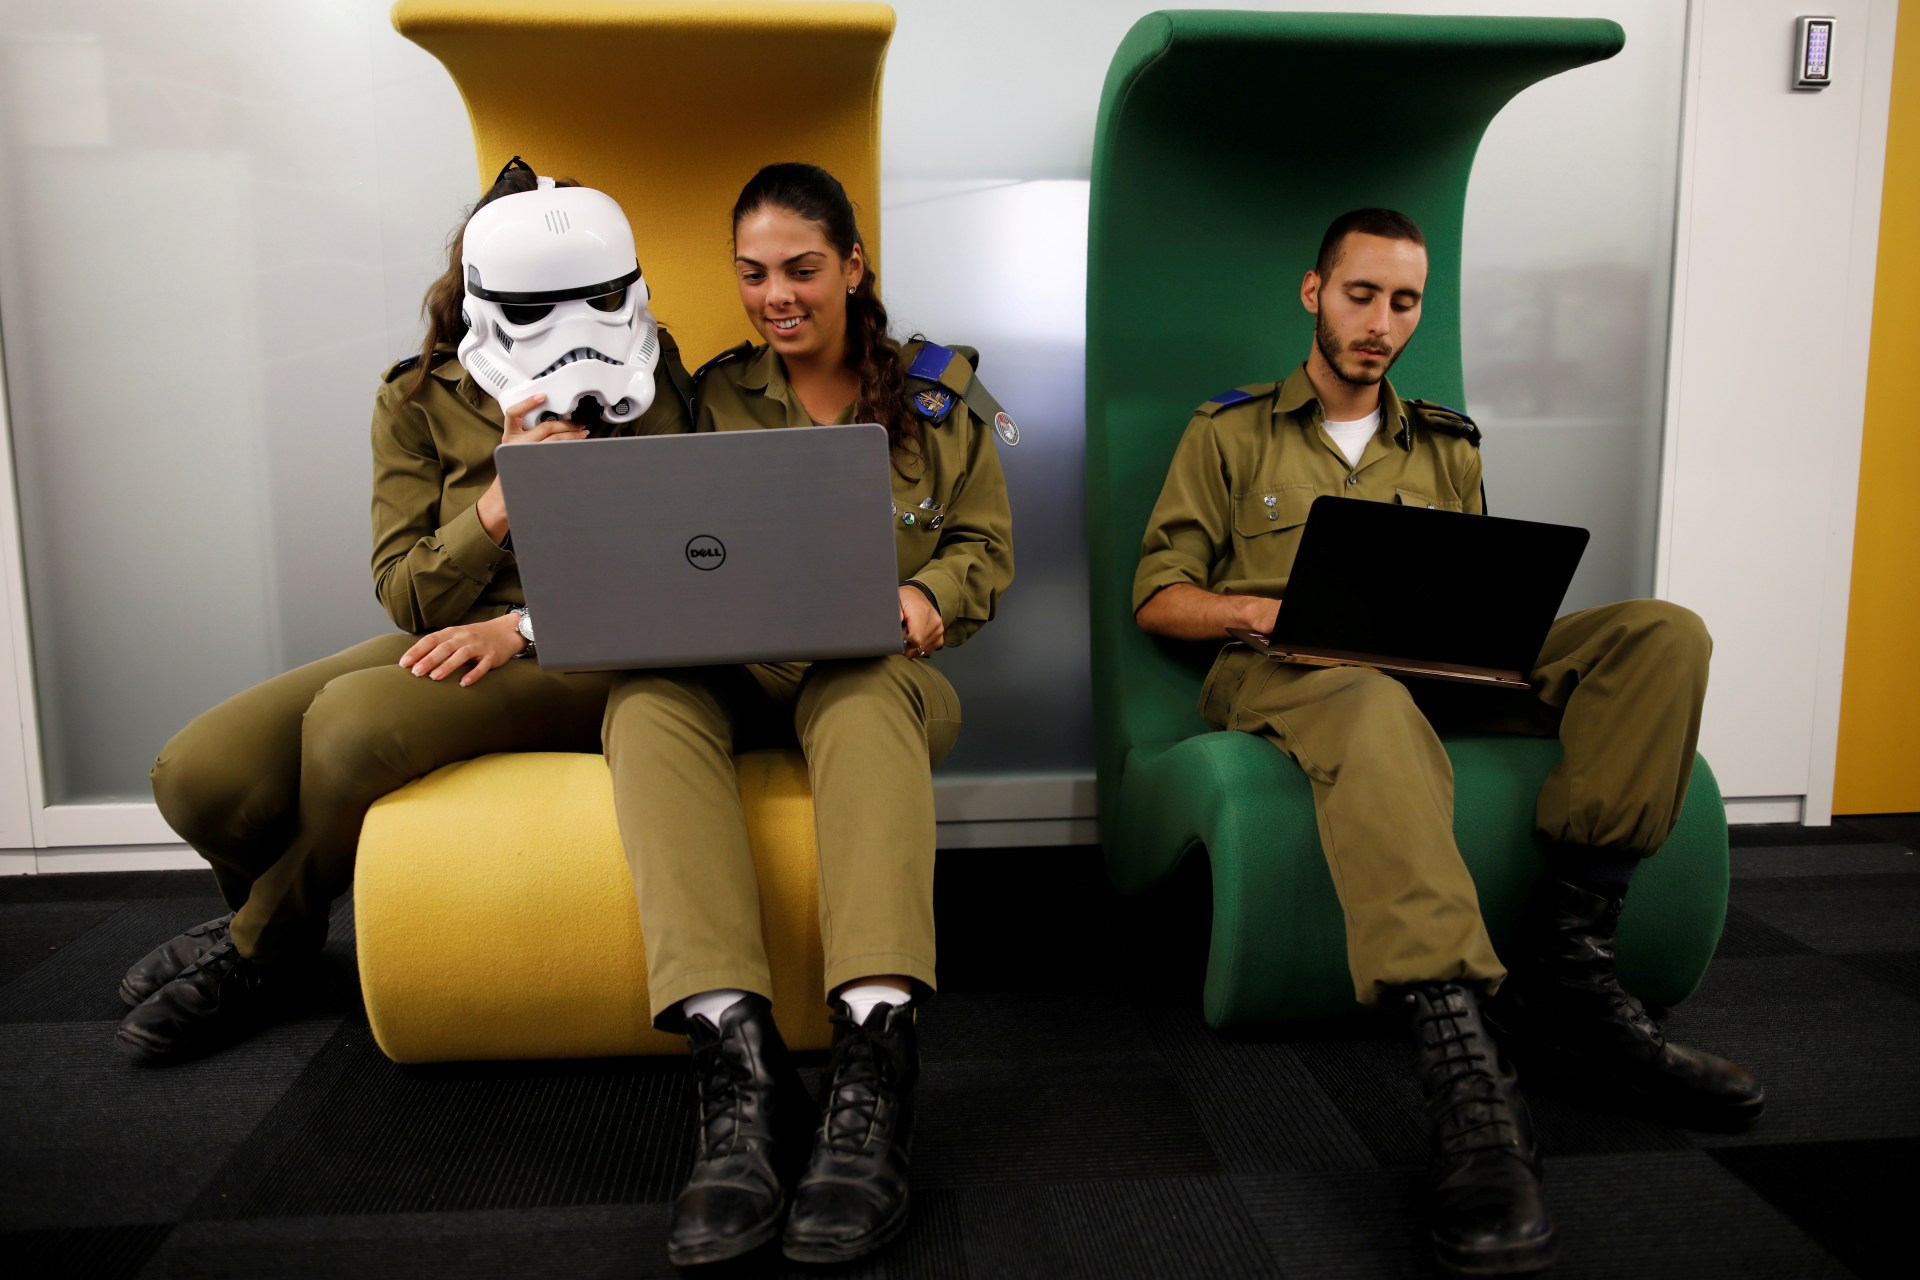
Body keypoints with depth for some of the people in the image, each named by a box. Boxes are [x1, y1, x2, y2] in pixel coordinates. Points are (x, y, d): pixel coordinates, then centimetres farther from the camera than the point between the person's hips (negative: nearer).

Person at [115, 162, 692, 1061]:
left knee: (355, 715, -31)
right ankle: (270, 910, 22)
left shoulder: (653, 390, -3)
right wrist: (500, 498, -21)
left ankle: (264, 944, 1)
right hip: (445, 644, 4)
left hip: (587, 658, -3)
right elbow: (407, 597, -2)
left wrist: (523, 625, -16)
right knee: (198, 774, -17)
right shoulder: (419, 402, 3)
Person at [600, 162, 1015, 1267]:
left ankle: (877, 1061, -51)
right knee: (646, 695, -34)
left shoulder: (939, 391, 13)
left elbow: (986, 550, 10)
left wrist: (928, 595, -13)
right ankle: (740, 1058, -47)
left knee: (862, 689, -39)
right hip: (732, 672, 2)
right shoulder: (715, 396, 14)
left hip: (877, 670, -1)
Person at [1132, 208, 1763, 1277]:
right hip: (1285, 669, -4)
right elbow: (1159, 596, 8)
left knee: (1662, 632, -18)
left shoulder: (1448, 447, 26)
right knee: (1373, 708, -42)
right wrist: (1275, 608, -11)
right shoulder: (1230, 435, 15)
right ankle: (1464, 1062, -52)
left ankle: (1565, 967, -25)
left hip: (1434, 667, 5)